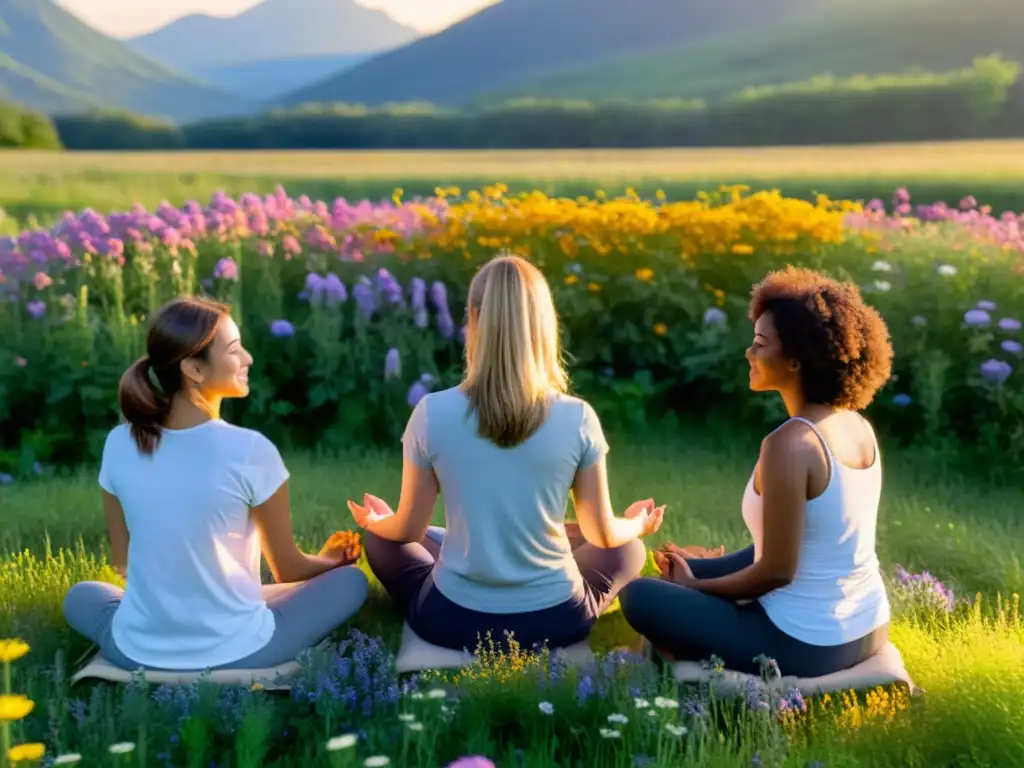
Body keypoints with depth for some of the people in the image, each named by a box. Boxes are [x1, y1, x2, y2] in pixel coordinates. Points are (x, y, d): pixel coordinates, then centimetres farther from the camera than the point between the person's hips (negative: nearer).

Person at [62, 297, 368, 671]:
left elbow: (122, 561, 8)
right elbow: (288, 570, -5)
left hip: (138, 651, 4)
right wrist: (328, 559, 18)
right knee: (351, 580, 16)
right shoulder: (249, 450, -19)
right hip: (236, 652, -3)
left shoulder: (119, 444, -6)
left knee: (80, 595, 35)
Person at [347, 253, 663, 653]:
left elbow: (408, 530, -3)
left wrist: (374, 520, 21)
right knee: (628, 549, 31)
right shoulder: (578, 419, -15)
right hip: (557, 620, 1)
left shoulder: (432, 413, -16)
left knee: (379, 539, 29)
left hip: (454, 621, 0)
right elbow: (602, 535, -2)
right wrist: (637, 524, 22)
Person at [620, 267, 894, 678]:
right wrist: (707, 570, 12)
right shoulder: (859, 426, 0)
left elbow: (777, 571, -21)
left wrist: (697, 586, -3)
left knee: (639, 596, 3)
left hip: (805, 645, -8)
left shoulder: (789, 444, -26)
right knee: (684, 567, 26)